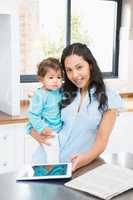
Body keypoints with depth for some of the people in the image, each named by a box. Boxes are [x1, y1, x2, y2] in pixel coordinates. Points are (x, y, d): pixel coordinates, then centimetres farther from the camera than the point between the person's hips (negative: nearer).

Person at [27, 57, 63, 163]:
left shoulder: (60, 91, 1)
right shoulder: (40, 95, -19)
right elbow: (33, 114, -19)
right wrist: (41, 128, -22)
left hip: (59, 129, 8)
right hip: (47, 131, -8)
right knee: (53, 150, -15)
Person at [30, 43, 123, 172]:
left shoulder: (108, 98, -1)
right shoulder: (64, 93, 8)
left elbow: (102, 140, -5)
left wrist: (84, 160, -24)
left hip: (84, 166, -2)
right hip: (50, 160, 2)